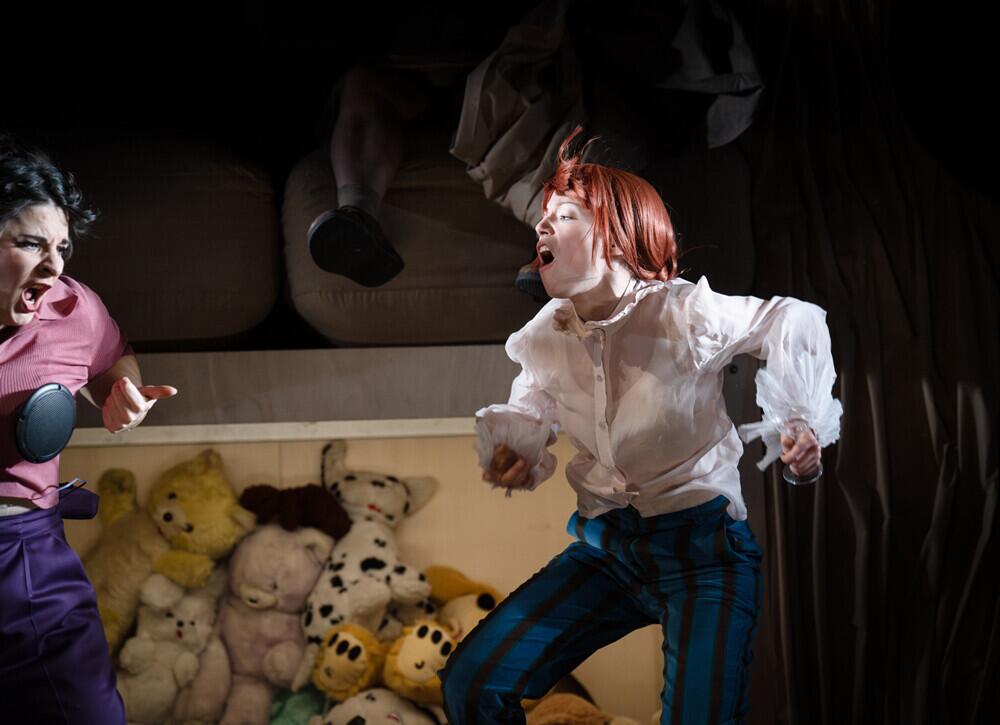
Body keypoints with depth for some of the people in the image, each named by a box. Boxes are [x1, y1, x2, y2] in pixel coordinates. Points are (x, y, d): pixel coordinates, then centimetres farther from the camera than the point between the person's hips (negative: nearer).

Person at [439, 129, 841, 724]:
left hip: (700, 546, -5)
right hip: (604, 548, 5)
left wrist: (800, 423, -18)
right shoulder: (545, 337, 2)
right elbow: (529, 412, 18)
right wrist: (510, 451, -4)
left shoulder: (683, 315, -15)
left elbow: (795, 321, -6)